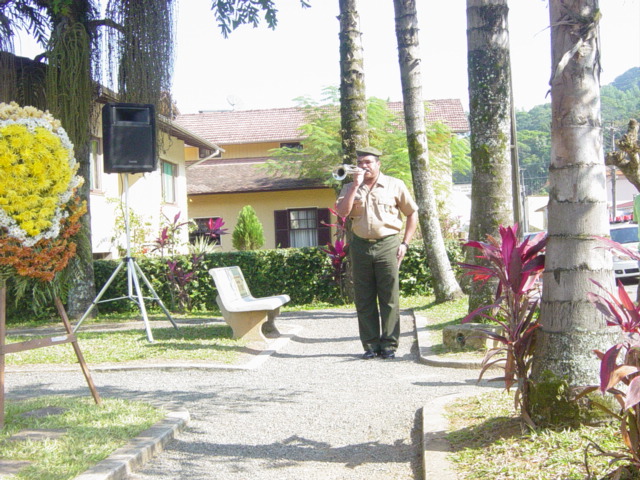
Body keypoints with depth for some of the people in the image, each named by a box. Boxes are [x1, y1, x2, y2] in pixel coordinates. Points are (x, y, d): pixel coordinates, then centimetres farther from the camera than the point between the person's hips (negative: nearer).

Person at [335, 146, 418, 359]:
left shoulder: (395, 185, 5)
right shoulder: (350, 188, 11)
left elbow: (412, 214, 9)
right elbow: (342, 212, -6)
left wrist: (404, 243, 1)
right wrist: (355, 185, -8)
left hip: (387, 244, -2)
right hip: (360, 246, 2)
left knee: (389, 297, -2)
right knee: (364, 299, 4)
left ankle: (389, 345, 4)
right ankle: (370, 345, 11)